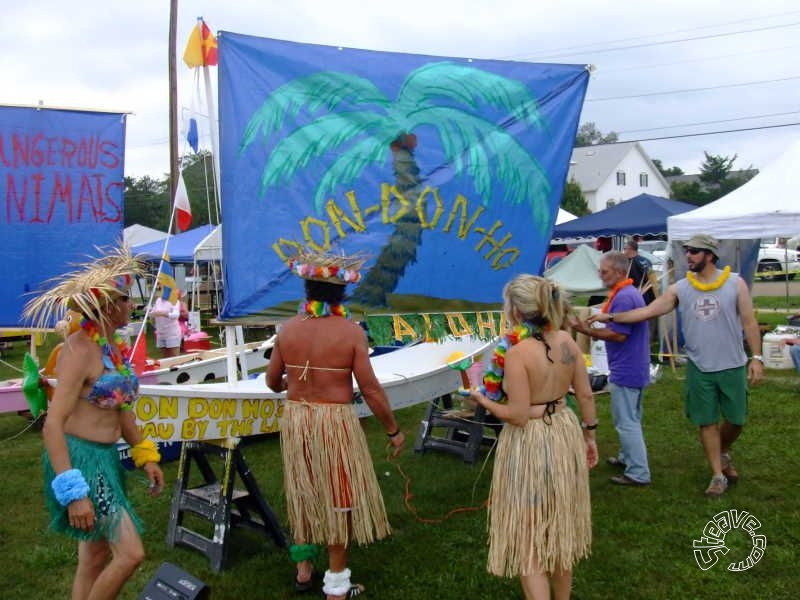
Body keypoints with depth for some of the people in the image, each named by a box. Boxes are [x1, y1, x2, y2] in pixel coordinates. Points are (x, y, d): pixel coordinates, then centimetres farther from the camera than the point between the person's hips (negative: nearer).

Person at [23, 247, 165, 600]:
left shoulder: (113, 346, 6)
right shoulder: (80, 349, -19)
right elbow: (52, 425, -23)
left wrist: (146, 457, 17)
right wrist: (73, 491, -26)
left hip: (105, 458, 9)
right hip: (79, 458, -9)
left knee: (95, 558, 16)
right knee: (130, 553, -8)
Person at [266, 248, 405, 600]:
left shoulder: (288, 329, -2)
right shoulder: (351, 332, -14)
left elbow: (272, 381, 8)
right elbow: (371, 390, -14)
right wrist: (393, 430, -2)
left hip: (295, 420, 5)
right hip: (335, 422, -4)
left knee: (304, 495, 21)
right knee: (338, 500, 9)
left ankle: (303, 571, 37)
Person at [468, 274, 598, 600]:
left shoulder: (517, 352, -22)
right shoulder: (567, 340, -3)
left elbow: (517, 415, -20)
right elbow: (586, 395, 4)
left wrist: (482, 400, -5)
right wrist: (589, 434, 17)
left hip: (530, 442, -7)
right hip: (565, 432, 7)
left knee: (527, 533, 7)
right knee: (560, 526, 23)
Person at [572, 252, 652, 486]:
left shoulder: (623, 297, -22)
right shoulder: (630, 293, 12)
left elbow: (619, 335, -25)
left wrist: (588, 331, -18)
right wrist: (596, 330, 9)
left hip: (626, 371, -11)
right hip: (634, 368, 11)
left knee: (627, 422, -3)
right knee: (630, 419, 22)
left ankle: (638, 473, 4)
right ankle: (628, 457, 35)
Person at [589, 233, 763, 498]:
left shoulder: (735, 283, -6)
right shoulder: (679, 288, -2)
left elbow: (749, 322, -5)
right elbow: (648, 310, -5)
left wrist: (756, 357, -10)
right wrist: (611, 317, -13)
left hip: (732, 366, -1)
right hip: (699, 367, 1)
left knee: (736, 419, 10)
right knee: (707, 422, 7)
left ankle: (723, 454, 41)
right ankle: (718, 475, 21)